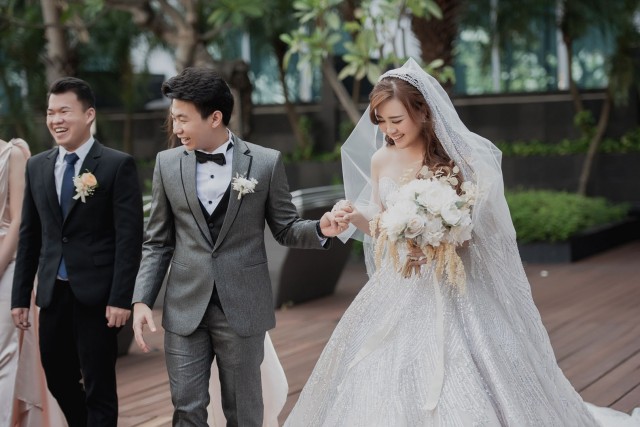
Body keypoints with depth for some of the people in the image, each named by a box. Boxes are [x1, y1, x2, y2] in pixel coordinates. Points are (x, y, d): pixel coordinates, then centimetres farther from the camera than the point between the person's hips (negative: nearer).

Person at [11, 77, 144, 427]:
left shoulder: (118, 165, -7)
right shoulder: (36, 166, 9)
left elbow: (129, 237, -10)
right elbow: (29, 235, 12)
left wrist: (121, 298, -16)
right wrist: (20, 296, 9)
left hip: (96, 294, -5)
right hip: (52, 292, 5)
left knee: (99, 386, 3)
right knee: (59, 380, 15)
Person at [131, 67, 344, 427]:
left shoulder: (266, 163, -5)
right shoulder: (168, 164, 1)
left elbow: (286, 229, 2)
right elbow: (158, 243, 6)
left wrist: (320, 230, -18)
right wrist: (142, 300, -2)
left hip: (242, 308, -2)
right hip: (185, 308, 2)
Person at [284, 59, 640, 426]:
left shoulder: (463, 157, -12)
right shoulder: (380, 160, 2)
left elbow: (482, 227, -7)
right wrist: (356, 216, -8)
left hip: (453, 292, -4)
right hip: (398, 291, 4)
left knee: (463, 391, -2)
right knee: (380, 386, 8)